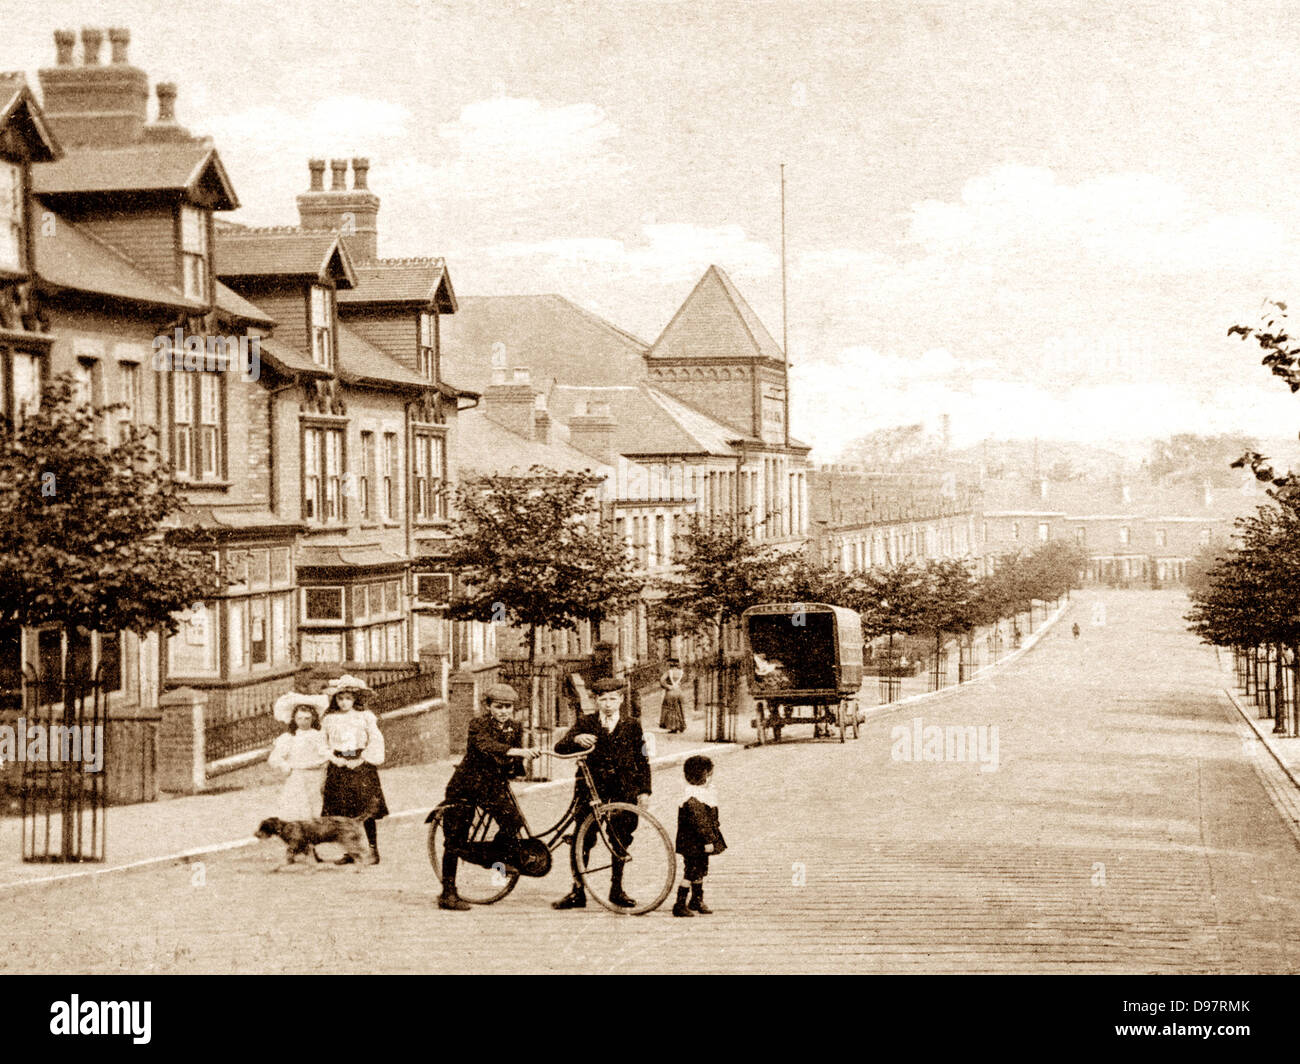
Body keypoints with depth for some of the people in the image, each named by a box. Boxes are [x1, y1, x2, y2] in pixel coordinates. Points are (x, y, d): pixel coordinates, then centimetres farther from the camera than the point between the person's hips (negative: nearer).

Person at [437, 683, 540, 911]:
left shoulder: (514, 728, 1)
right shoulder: (479, 724, -17)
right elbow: (486, 745, -38)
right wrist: (517, 752, -49)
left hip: (494, 785, 4)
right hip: (465, 786, -4)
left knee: (513, 822, -18)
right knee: (455, 839, -3)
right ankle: (448, 893, 8)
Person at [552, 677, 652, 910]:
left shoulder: (633, 727, 10)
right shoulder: (585, 723, 6)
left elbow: (642, 761, 12)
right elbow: (560, 748, -5)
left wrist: (644, 791, 3)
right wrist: (576, 739, -26)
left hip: (623, 788, 1)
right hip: (591, 786, -1)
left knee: (621, 838, 1)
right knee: (583, 836, -8)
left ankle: (616, 889, 14)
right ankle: (578, 891, -2)